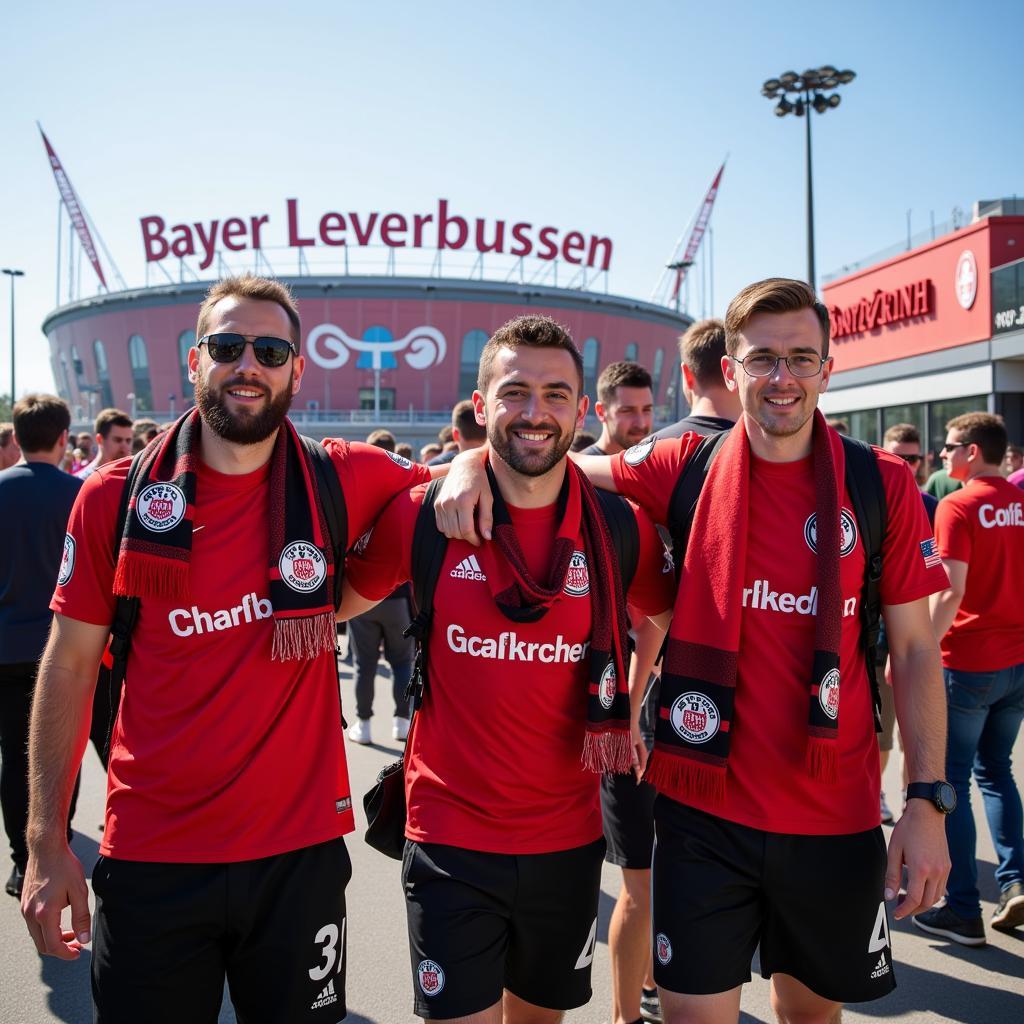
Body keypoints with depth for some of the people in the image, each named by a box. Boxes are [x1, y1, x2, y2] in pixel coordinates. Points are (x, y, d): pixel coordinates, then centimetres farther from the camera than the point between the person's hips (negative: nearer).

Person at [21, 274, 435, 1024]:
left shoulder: (341, 485, -4)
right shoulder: (116, 498, -4)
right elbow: (71, 665, 1)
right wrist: (47, 842, -1)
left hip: (301, 851, 1)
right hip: (149, 859, 0)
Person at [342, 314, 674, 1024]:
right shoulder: (421, 515, -10)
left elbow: (663, 620, 13)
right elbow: (337, 605, 7)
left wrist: (625, 714, 8)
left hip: (569, 839, 2)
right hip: (450, 838, -2)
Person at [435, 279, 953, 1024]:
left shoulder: (884, 486, -4)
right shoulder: (687, 468, -4)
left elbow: (914, 649, -1)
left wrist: (929, 800, -6)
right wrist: (477, 461, -16)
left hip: (836, 818, 1)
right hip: (703, 806, -1)